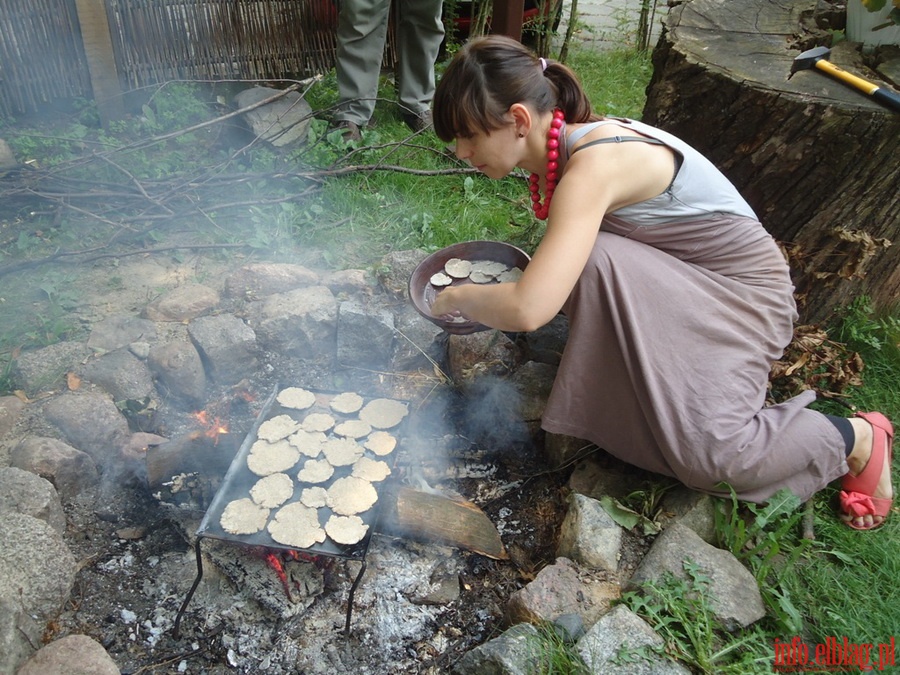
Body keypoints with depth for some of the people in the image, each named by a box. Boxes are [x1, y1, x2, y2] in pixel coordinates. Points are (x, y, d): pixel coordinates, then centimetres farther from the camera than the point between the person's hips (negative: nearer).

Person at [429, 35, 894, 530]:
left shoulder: (594, 164, -32)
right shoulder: (558, 149, -4)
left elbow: (528, 309, -40)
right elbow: (554, 269, 9)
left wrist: (457, 297, -21)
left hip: (741, 291, -7)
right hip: (680, 283, 7)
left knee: (710, 456, -24)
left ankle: (857, 437, 5)